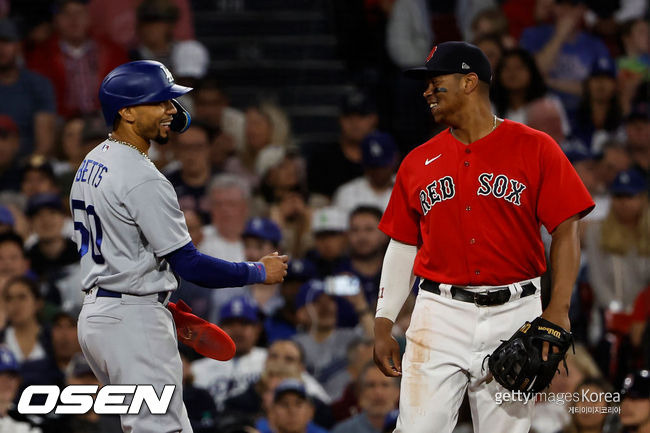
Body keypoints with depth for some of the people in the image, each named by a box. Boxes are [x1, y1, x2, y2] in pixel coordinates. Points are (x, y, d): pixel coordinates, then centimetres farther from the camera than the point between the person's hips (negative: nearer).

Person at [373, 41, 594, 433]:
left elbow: (566, 229, -4)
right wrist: (383, 324, 9)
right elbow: (402, 246, 15)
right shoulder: (418, 163, 11)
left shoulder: (534, 148, 0)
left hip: (514, 313, -2)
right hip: (441, 315, 2)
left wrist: (558, 308, -15)